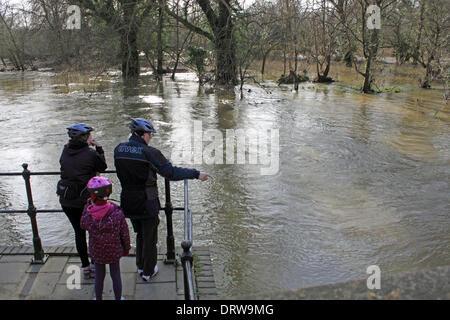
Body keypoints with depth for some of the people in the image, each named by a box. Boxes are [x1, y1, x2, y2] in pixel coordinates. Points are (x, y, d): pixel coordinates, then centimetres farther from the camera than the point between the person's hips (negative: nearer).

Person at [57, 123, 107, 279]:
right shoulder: (90, 154, -15)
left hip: (66, 201, 4)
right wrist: (98, 148, 5)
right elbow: (102, 167, 1)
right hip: (86, 200, -4)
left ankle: (85, 267, 25)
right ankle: (95, 265, 21)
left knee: (79, 232, 16)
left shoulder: (65, 152, -2)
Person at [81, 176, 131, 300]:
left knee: (99, 277, 21)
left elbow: (83, 225, 0)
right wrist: (126, 248, 6)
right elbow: (124, 234, -12)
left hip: (97, 253, 0)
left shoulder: (88, 216, -26)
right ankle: (118, 298, 38)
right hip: (115, 251, 0)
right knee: (116, 275, 20)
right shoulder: (118, 213, -24)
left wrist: (87, 205, 1)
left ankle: (98, 298, 42)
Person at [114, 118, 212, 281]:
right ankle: (148, 272, 30)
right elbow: (171, 172, -23)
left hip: (128, 202, 6)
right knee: (149, 237, 14)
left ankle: (140, 266, 41)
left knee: (140, 234, 27)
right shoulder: (149, 152, -21)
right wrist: (197, 174, -17)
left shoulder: (118, 149, -2)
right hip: (147, 203, -6)